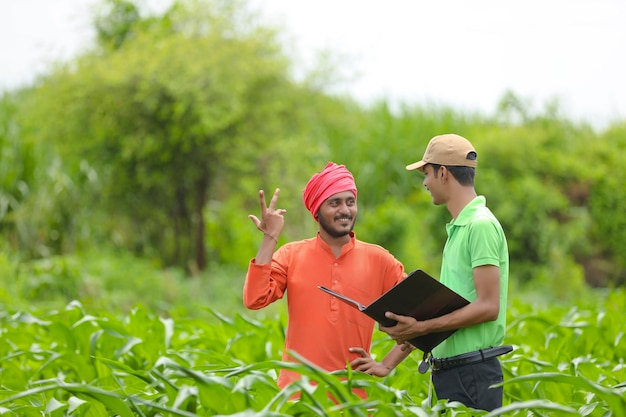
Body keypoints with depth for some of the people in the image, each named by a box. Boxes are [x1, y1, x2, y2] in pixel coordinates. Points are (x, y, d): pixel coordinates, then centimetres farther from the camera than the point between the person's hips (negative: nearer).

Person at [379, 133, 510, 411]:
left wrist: (421, 328, -21)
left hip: (473, 374, -9)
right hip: (449, 372, 9)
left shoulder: (481, 226, -13)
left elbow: (487, 307, -19)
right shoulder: (458, 229, 17)